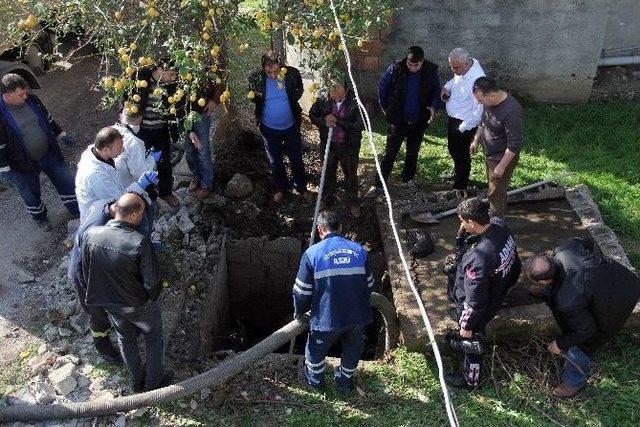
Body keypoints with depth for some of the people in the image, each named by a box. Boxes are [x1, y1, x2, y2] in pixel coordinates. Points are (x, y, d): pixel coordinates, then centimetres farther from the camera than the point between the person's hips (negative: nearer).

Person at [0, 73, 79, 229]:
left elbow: (47, 119, 9)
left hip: (49, 153, 4)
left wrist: (62, 135, 14)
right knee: (31, 194, 18)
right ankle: (40, 217, 46)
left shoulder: (31, 100, -10)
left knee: (66, 181, 16)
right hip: (23, 164, -4)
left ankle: (77, 210, 39)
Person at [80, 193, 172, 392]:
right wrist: (153, 297, -3)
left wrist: (103, 293, 12)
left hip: (110, 304, 5)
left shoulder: (89, 235, -19)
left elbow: (86, 273, -5)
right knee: (153, 338, 24)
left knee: (126, 340, 28)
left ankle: (137, 381, 48)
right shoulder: (140, 243, -34)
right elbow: (152, 283, -26)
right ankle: (154, 381, 41)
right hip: (139, 305, -4)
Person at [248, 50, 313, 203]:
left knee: (296, 159, 14)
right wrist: (255, 95, -20)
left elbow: (299, 91, -1)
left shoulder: (291, 73, -18)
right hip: (269, 128, 1)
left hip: (291, 126, -1)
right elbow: (253, 98, -1)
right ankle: (281, 188, 40)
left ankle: (301, 187, 36)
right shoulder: (256, 78, -16)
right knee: (275, 161, 18)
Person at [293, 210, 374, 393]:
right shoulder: (359, 250, 1)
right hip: (358, 316, 3)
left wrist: (299, 311, 14)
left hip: (327, 317, -2)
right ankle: (345, 380, 46)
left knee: (316, 349, 25)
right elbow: (369, 284, 11)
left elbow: (302, 291, -5)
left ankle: (314, 379, 44)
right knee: (353, 348, 29)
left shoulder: (312, 253, -9)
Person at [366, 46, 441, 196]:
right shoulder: (395, 69, -15)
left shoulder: (431, 71, -9)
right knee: (390, 153, -1)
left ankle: (408, 178, 38)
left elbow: (436, 89, 5)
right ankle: (378, 185, 5)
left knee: (413, 152, 17)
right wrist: (384, 107, 0)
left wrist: (434, 106, -11)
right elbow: (382, 87, -2)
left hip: (419, 121, 2)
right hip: (398, 120, -2)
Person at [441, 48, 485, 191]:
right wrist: (447, 87, -4)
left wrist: (463, 128, -24)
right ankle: (457, 173, 54)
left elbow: (479, 109, -31)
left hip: (464, 124, -9)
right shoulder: (462, 68, -7)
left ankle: (460, 187, 31)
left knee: (461, 154, 11)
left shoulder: (476, 79, -33)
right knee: (453, 149, 28)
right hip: (453, 118, 9)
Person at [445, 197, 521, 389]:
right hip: (496, 293, 8)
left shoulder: (478, 258, -45)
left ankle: (470, 380, 45)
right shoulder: (499, 224, -21)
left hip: (479, 308, -7)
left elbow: (474, 301, -30)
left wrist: (467, 326, -16)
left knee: (471, 342, 18)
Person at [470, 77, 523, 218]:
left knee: (495, 194, 4)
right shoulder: (490, 102, -7)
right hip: (489, 154, 8)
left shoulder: (511, 111, -33)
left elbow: (514, 144, -29)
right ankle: (500, 215, 43)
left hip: (503, 158, -8)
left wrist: (502, 166, -26)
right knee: (496, 189, 24)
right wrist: (476, 140, 18)